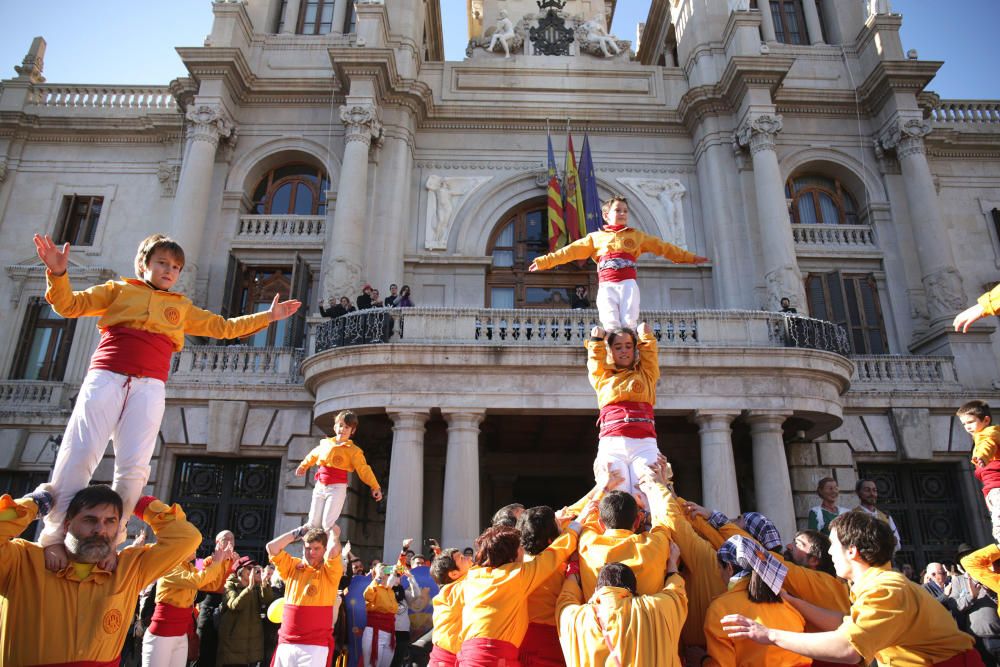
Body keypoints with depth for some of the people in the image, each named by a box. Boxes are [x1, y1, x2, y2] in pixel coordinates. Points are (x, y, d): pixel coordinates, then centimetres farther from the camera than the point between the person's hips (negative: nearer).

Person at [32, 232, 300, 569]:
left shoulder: (182, 307, 25)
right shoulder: (119, 289, 19)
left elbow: (224, 327, 28)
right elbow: (69, 305, 13)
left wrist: (267, 316, 24)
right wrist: (58, 273, -6)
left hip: (150, 386, 2)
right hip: (106, 376, -1)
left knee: (134, 465, -12)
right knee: (79, 454, -12)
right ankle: (54, 535, -3)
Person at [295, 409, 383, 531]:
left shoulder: (353, 450, -6)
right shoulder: (326, 443, 8)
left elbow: (364, 469, -9)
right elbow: (314, 455, 28)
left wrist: (375, 487, -17)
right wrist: (303, 466, 42)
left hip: (337, 488, -5)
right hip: (320, 486, 5)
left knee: (327, 524, -11)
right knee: (313, 523, 7)